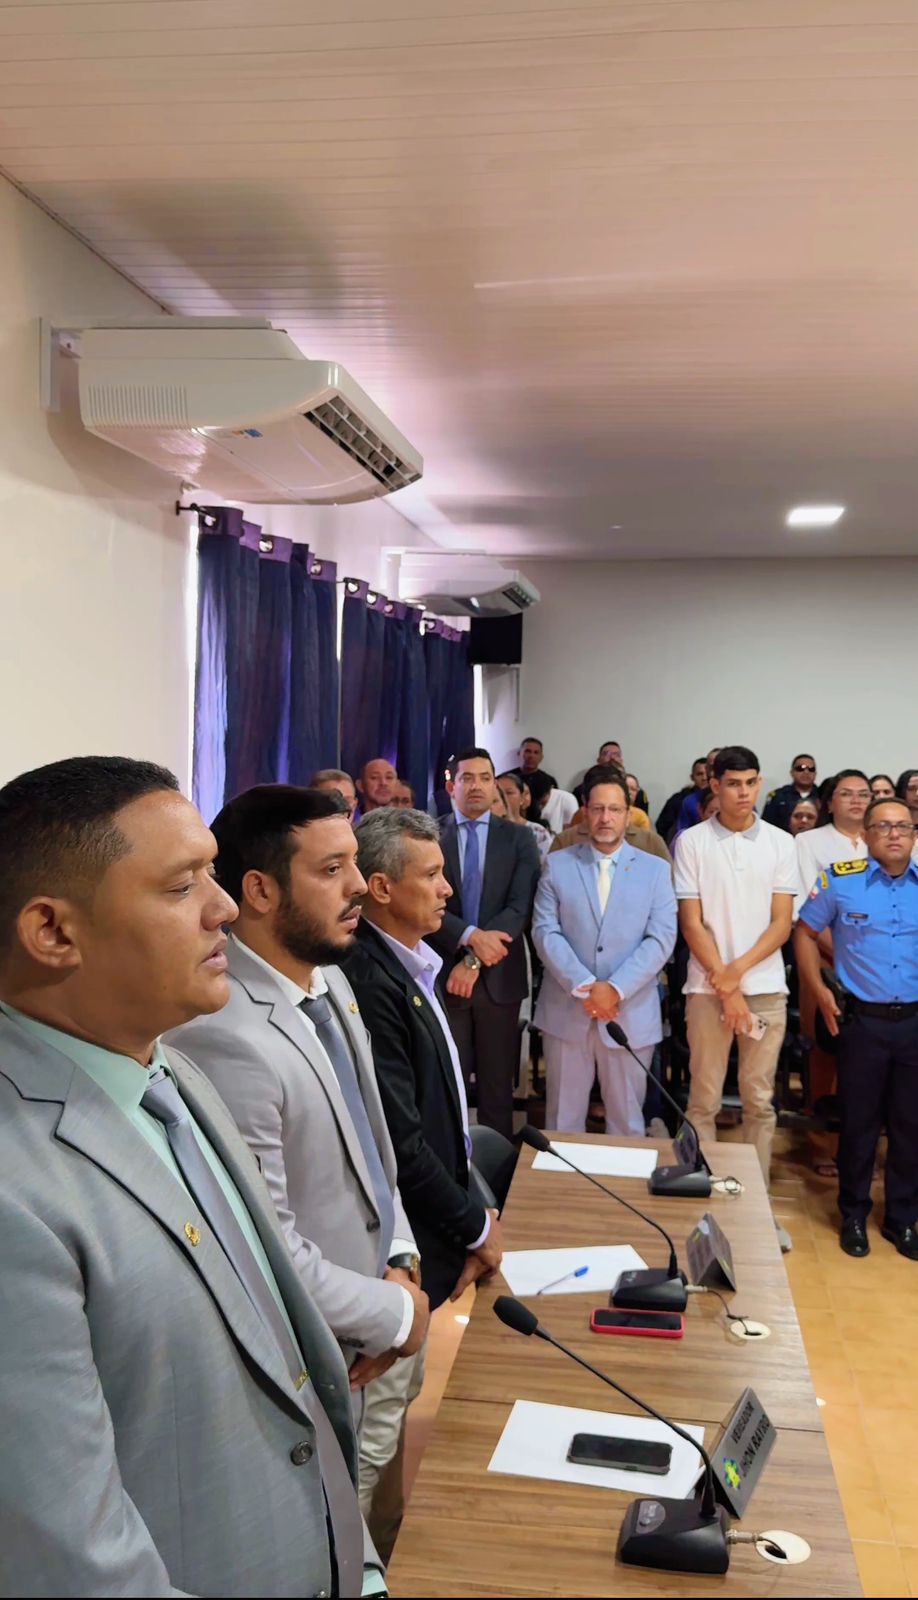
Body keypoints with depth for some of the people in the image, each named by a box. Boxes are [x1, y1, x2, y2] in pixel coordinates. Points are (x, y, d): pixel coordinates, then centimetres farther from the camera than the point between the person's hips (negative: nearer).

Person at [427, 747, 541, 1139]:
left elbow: (520, 907, -6)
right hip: (444, 975, -1)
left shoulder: (518, 838, 4)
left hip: (498, 978, 1)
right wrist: (471, 936, -22)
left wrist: (474, 960, -15)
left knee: (497, 1084, 9)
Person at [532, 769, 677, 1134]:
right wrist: (582, 987, -15)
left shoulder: (655, 869, 4)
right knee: (563, 1117, 9)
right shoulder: (557, 865, 4)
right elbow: (545, 931, -3)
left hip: (631, 1013, 0)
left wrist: (616, 989, -16)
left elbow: (661, 938, -5)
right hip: (566, 1009, 0)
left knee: (626, 1118, 10)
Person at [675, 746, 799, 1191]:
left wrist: (738, 970, -11)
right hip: (707, 987, -1)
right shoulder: (692, 842, -1)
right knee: (703, 1099, 4)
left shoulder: (780, 843, 4)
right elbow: (691, 923, -3)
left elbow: (782, 923, 1)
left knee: (760, 1100, 8)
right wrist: (725, 987, -8)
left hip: (766, 987, 2)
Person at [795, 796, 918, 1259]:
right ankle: (854, 1216, 24)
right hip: (862, 1021, -2)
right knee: (859, 1122, 7)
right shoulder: (839, 881, -5)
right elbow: (805, 932, 6)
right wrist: (819, 990, -3)